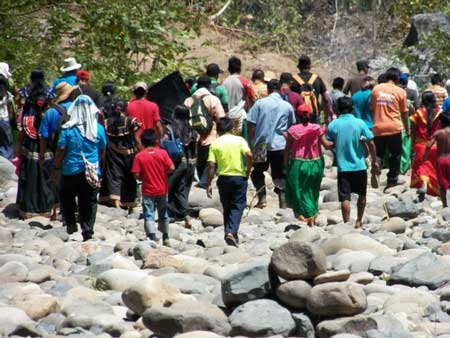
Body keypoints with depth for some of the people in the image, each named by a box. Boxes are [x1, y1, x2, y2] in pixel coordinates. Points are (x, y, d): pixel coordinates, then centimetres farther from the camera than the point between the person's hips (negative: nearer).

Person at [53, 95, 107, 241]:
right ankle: (87, 232, 5)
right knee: (89, 202, 7)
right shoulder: (98, 129, -3)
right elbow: (102, 152, 8)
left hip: (71, 171, -1)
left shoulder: (68, 129, -9)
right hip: (92, 172, 1)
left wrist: (56, 169, 2)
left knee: (66, 196, 21)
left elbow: (61, 151, -8)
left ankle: (71, 224, 11)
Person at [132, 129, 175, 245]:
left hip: (148, 191, -2)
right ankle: (166, 237, 28)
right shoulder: (162, 153, -7)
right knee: (163, 214, 18)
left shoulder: (139, 156, -10)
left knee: (149, 215, -3)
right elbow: (171, 168, -12)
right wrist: (163, 172, 8)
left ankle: (152, 238, -20)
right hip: (162, 189, 2)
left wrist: (143, 178, 8)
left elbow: (136, 175, -13)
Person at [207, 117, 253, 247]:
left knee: (227, 207, 15)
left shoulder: (215, 144, 0)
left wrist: (209, 184, -2)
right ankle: (231, 232, -17)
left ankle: (229, 233, 19)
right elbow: (249, 155, -17)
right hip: (239, 177, -2)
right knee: (237, 206, 1)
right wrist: (248, 171, -2)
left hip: (223, 178, 2)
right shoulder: (239, 140, -2)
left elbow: (211, 165, -6)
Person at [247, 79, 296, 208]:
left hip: (261, 145, -1)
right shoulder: (288, 106, 3)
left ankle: (262, 198, 1)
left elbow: (251, 126, -5)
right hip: (281, 145, 1)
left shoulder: (260, 103, -4)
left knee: (257, 172, 16)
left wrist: (250, 144, 2)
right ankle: (283, 204, -2)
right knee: (280, 176, 6)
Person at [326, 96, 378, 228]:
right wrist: (374, 160, 7)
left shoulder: (333, 125, -5)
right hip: (359, 166, 1)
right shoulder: (359, 123, -6)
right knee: (362, 195, 19)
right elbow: (371, 143, -5)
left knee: (345, 198, 1)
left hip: (343, 167, 0)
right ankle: (359, 221, 27)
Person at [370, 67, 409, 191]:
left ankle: (375, 170, -17)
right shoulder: (400, 92, -2)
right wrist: (407, 129, 14)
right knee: (395, 154, 12)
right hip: (394, 128, -2)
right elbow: (404, 112, 3)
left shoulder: (376, 89, 5)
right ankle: (392, 180, 14)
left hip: (378, 128, 2)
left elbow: (372, 109, 12)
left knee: (378, 153, 12)